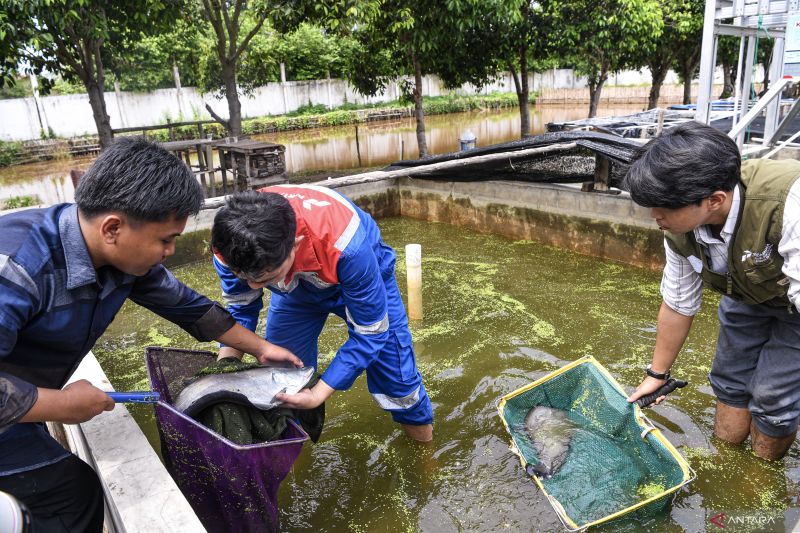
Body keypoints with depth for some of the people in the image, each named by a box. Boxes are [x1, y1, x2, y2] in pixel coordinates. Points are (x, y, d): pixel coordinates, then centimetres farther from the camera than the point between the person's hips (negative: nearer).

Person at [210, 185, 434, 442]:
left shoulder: (346, 247, -46)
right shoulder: (232, 246, -32)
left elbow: (370, 332, -31)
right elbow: (240, 311, -10)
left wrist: (317, 395, -34)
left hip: (361, 275, -3)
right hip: (295, 286, 4)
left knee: (395, 375, -6)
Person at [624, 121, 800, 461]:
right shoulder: (679, 228, -22)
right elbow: (678, 306, -7)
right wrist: (657, 374, 3)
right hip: (748, 295, 5)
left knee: (772, 393, -3)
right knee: (729, 380, 8)